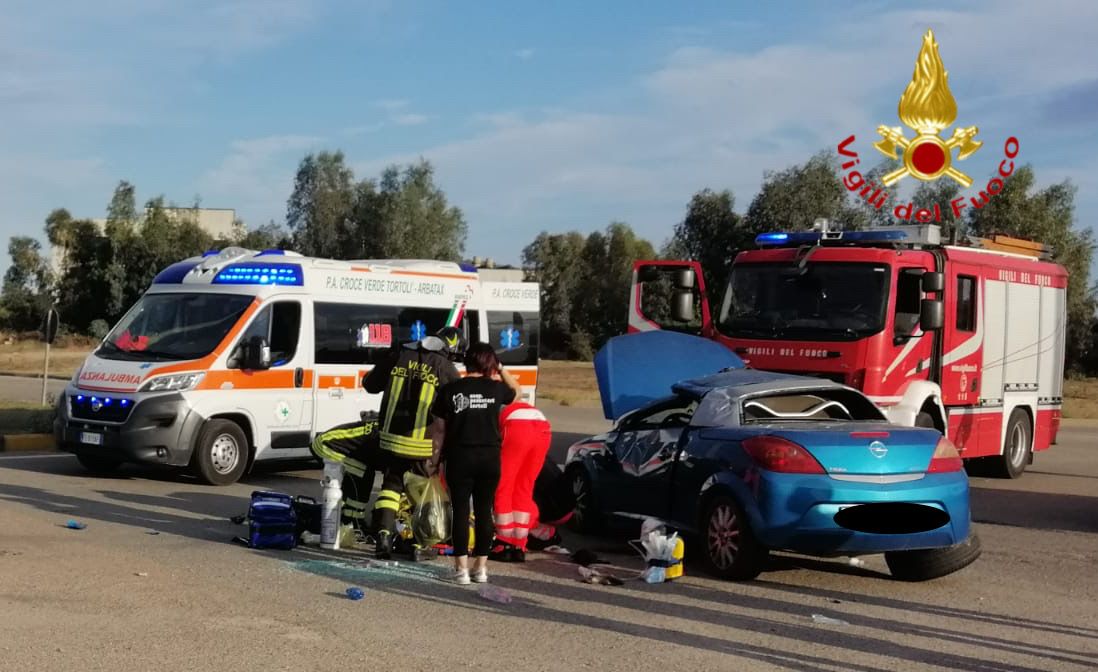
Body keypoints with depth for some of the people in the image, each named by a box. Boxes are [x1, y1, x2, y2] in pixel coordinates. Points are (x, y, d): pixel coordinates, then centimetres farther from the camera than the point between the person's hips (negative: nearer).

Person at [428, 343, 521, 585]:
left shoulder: (449, 390, -3)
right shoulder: (496, 388, 0)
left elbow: (440, 430, 0)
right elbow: (517, 390, 23)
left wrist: (435, 459, 9)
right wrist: (501, 370, 16)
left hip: (460, 457, -1)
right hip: (489, 457, 1)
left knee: (461, 511, 4)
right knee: (484, 511, 9)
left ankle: (461, 569, 3)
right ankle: (481, 567, 15)